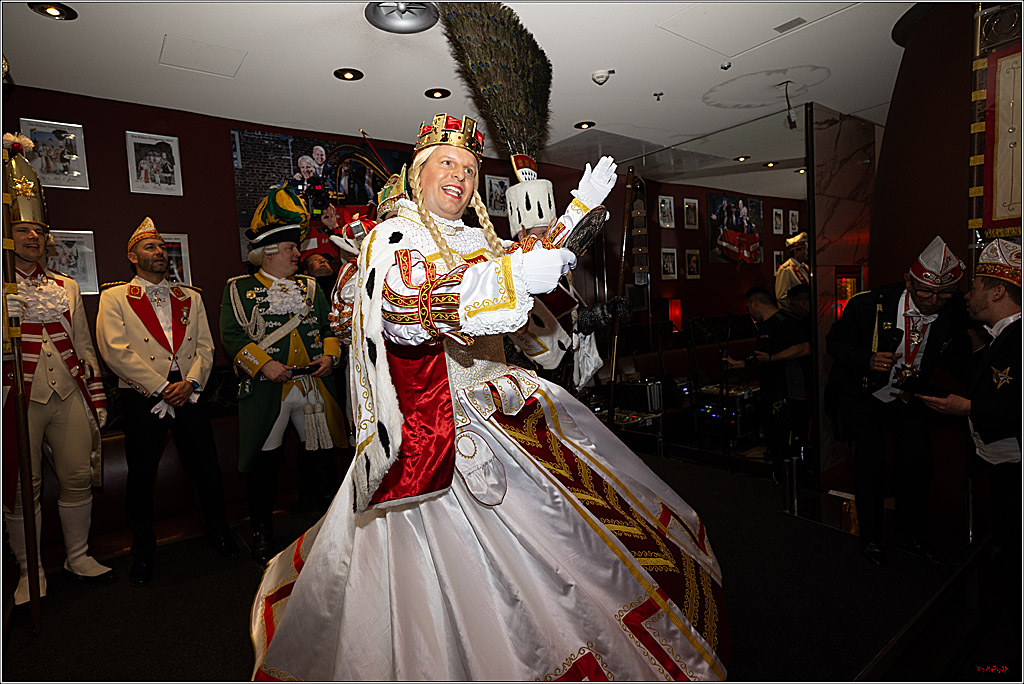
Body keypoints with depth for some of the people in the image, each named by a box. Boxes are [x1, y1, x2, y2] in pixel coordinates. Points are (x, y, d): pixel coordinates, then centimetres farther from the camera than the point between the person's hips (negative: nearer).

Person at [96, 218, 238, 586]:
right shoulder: (114, 297, 5)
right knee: (141, 475, 7)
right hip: (142, 399, -2)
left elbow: (205, 347, 8)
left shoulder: (191, 297, 15)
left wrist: (191, 382, -9)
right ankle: (143, 552, 26)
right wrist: (161, 388, -12)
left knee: (207, 469, 5)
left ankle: (218, 531, 27)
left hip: (190, 394, 2)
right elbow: (115, 350, -8)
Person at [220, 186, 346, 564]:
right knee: (265, 461, 6)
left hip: (313, 386, 3)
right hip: (267, 389, -3)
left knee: (321, 454, 7)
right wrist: (264, 364, -15)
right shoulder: (239, 289, 6)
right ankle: (261, 530, 24)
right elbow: (233, 335, -3)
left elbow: (330, 326, 17)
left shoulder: (310, 287, 17)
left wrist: (330, 355, -1)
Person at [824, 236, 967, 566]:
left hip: (907, 395, 4)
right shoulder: (869, 304, -24)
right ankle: (870, 537, 8)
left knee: (919, 458, -2)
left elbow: (957, 350, 8)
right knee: (871, 453, -13)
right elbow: (834, 342, -13)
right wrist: (867, 359, -30)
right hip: (862, 393, -4)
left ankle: (909, 533, 24)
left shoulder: (956, 311, -12)